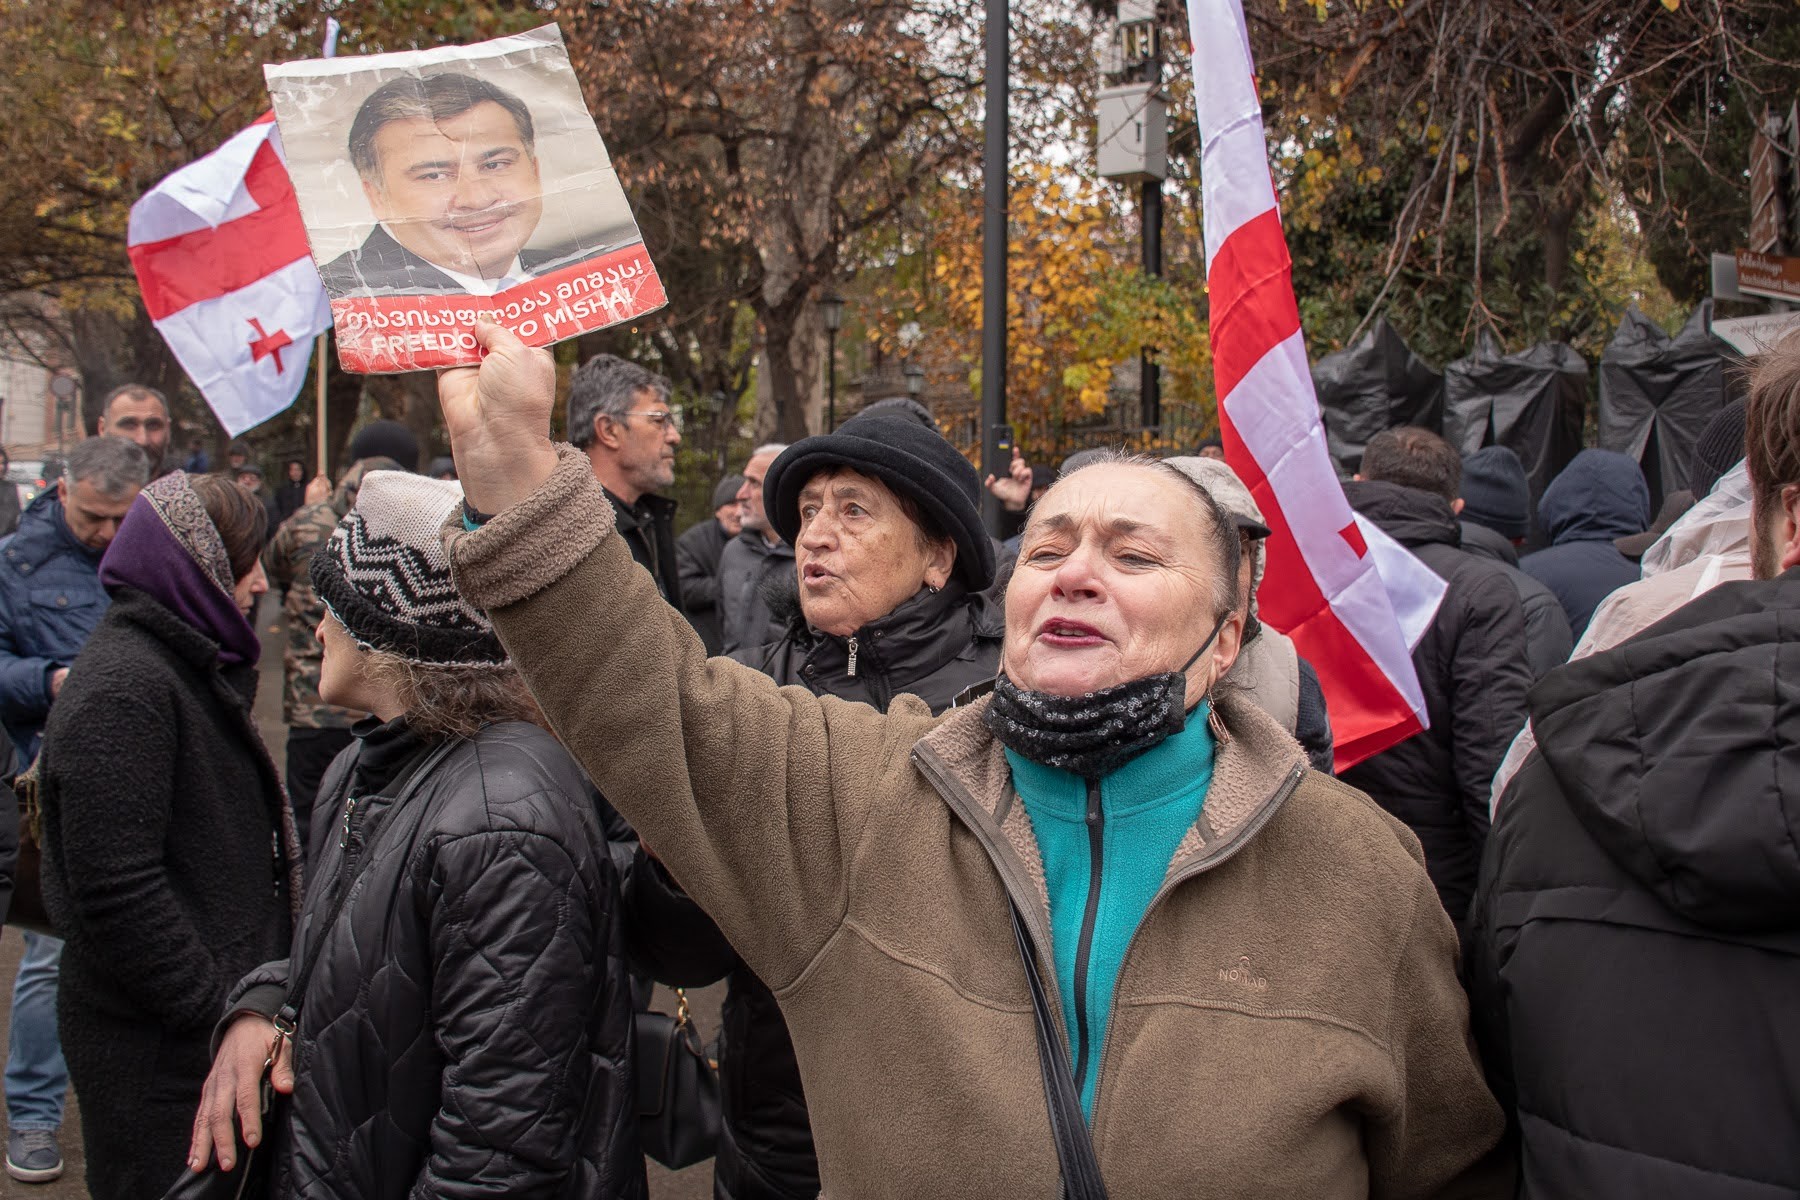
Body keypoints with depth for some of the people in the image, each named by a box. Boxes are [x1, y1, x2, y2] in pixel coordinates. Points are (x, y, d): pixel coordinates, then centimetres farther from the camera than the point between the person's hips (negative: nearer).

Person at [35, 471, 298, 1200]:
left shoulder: (185, 667, 13)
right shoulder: (123, 688, -19)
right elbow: (115, 892, -24)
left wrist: (248, 996, 16)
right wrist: (220, 1008, -20)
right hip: (157, 1047, -9)